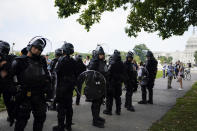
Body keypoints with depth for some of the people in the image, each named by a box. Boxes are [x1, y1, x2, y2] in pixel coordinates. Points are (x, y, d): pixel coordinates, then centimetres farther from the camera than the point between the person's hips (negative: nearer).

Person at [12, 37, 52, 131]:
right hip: (25, 95, -5)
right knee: (22, 119, 1)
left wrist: (48, 91, 11)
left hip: (40, 95, 5)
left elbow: (47, 77, 16)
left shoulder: (42, 61, 9)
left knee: (40, 118, 16)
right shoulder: (20, 61, -5)